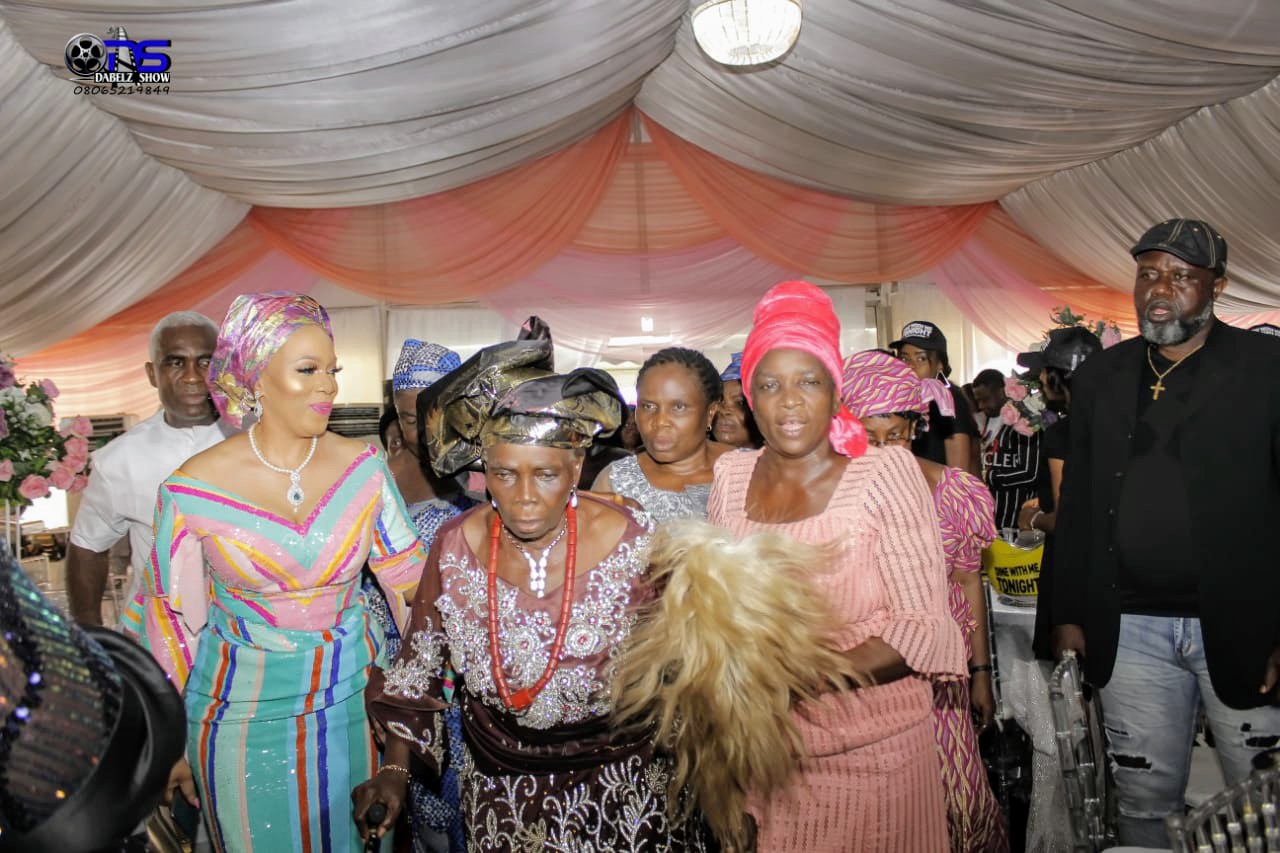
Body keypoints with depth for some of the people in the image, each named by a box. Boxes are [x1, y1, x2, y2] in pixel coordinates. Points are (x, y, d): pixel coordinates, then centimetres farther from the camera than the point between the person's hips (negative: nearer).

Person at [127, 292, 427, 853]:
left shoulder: (363, 465, -10)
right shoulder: (192, 489, -14)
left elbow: (408, 578, -2)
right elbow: (171, 617, -3)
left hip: (353, 695, 2)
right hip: (246, 710, -1)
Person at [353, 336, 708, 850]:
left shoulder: (634, 543, -20)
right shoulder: (455, 547, -13)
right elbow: (417, 663, 0)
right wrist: (394, 769, -4)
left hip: (621, 787, -2)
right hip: (498, 786, 2)